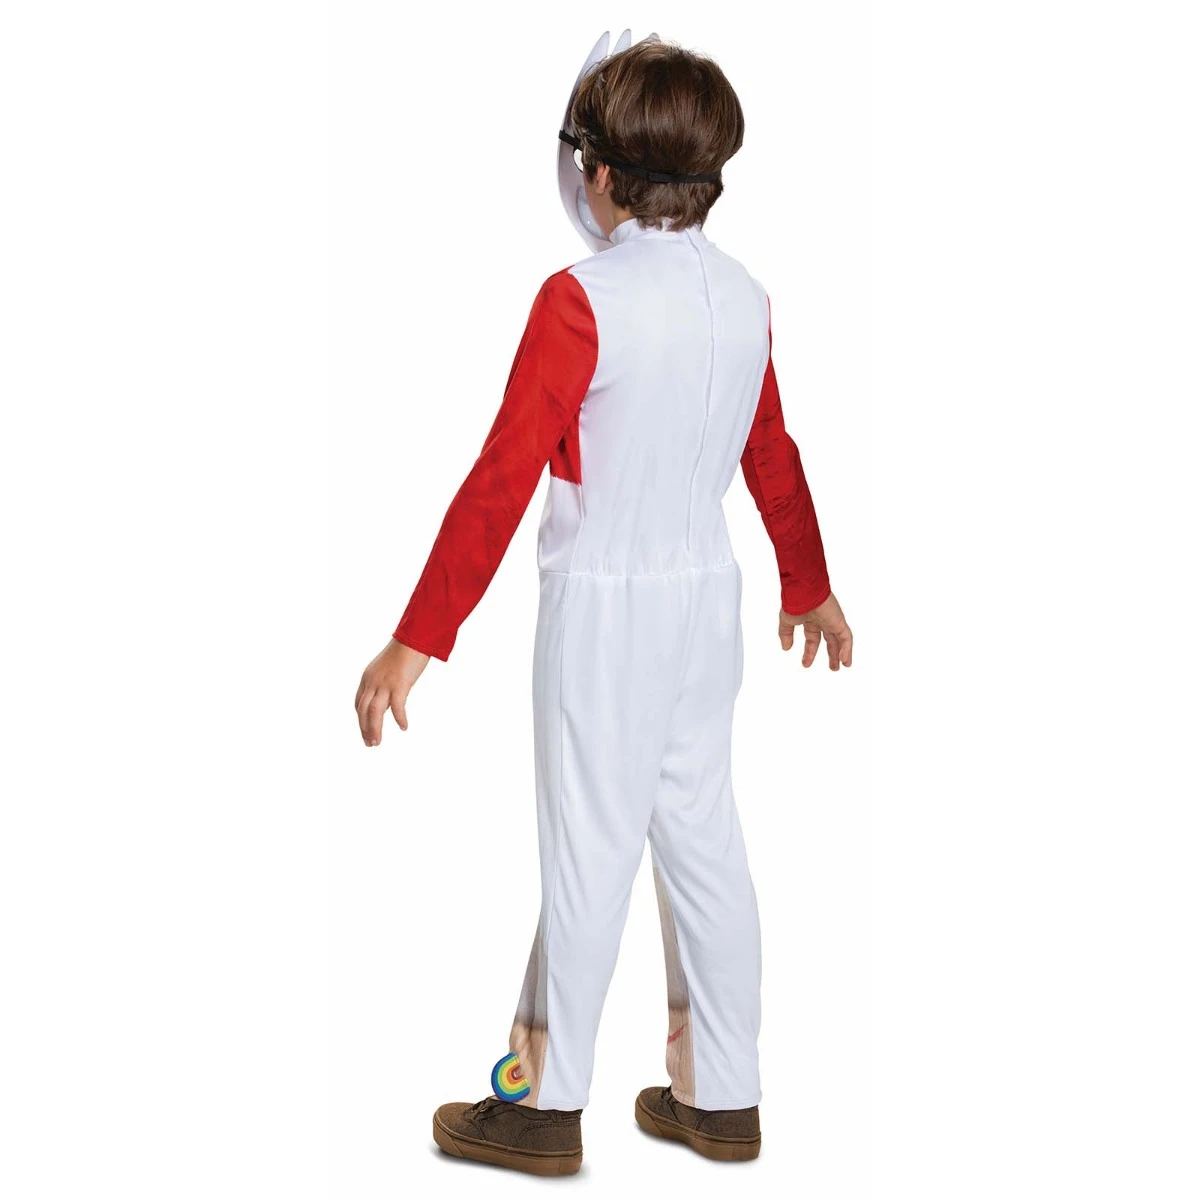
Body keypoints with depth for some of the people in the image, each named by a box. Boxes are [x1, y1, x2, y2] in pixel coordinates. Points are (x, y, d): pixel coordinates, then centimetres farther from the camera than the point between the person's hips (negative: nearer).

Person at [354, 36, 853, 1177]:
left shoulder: (583, 299, -16)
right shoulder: (743, 296, 3)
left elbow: (502, 480, -19)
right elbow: (774, 459, 14)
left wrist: (418, 640, -16)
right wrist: (810, 588, 28)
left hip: (606, 604, -6)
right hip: (708, 594, 6)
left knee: (589, 846, 3)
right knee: (702, 835, 13)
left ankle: (547, 1104, 18)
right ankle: (720, 1096, 24)